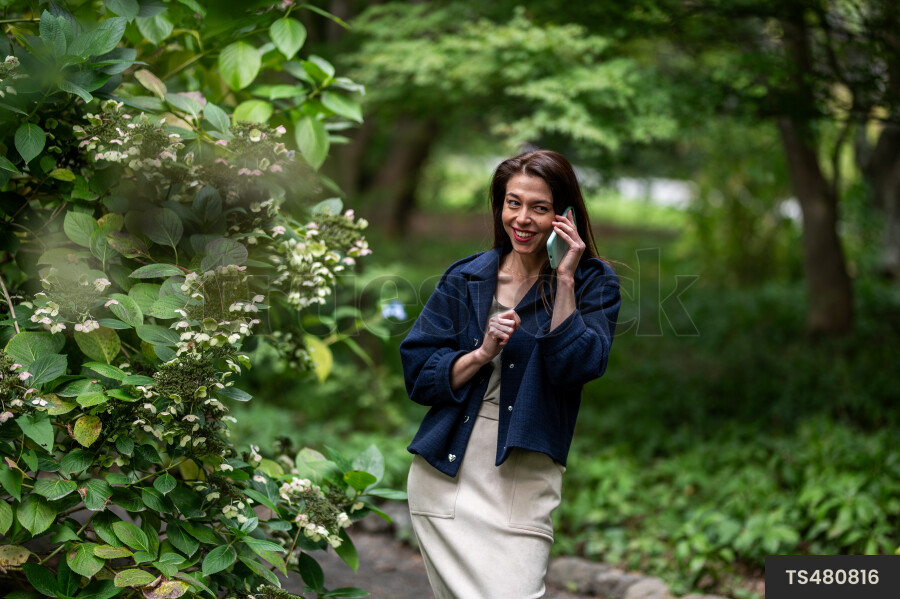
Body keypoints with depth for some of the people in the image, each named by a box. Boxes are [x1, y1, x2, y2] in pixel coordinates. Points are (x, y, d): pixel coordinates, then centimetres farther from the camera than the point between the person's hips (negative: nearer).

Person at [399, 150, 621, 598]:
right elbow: (418, 375, 4)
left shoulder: (592, 282, 2)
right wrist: (482, 354, -12)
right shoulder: (465, 278, 9)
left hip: (523, 482, -2)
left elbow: (576, 367, -13)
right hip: (445, 475, 3)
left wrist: (564, 280, -14)